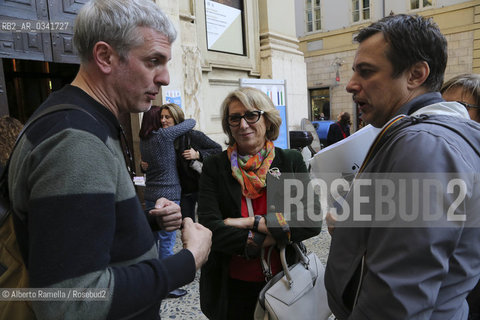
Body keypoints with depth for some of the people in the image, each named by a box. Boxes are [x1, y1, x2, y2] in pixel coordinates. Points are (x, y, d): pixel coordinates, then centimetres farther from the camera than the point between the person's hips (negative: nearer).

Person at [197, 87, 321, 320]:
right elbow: (209, 228, -17)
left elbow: (312, 222, -12)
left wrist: (253, 222, -19)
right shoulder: (215, 167, -6)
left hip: (282, 281, 1)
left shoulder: (291, 161, -4)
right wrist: (279, 232, -20)